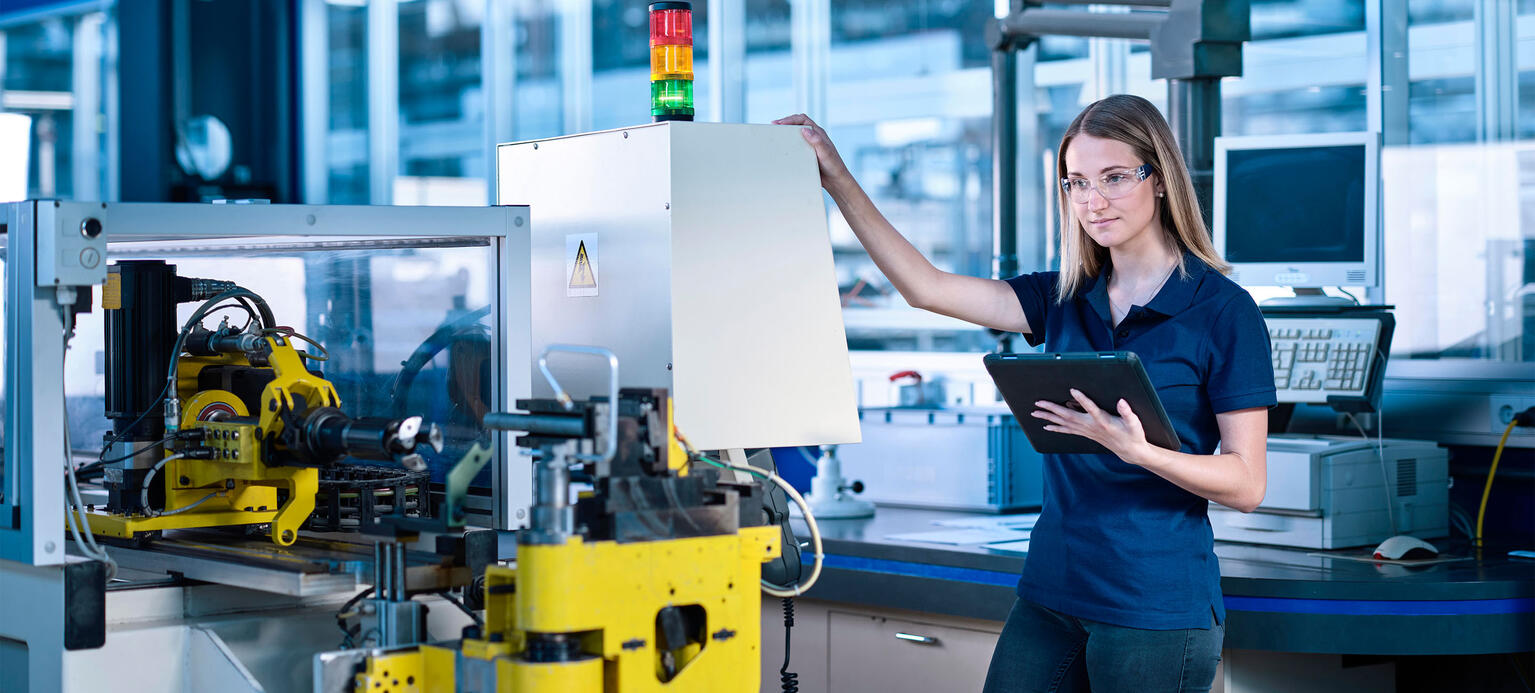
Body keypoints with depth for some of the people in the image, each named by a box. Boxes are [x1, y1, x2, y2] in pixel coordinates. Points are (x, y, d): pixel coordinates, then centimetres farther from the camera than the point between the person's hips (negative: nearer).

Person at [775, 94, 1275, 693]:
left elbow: (1247, 484, -10)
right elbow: (926, 288, 6)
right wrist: (837, 180, 3)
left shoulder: (1223, 312, -7)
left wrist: (1137, 450, -26)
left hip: (1156, 612, -5)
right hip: (1051, 594, 6)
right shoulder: (1065, 299, 9)